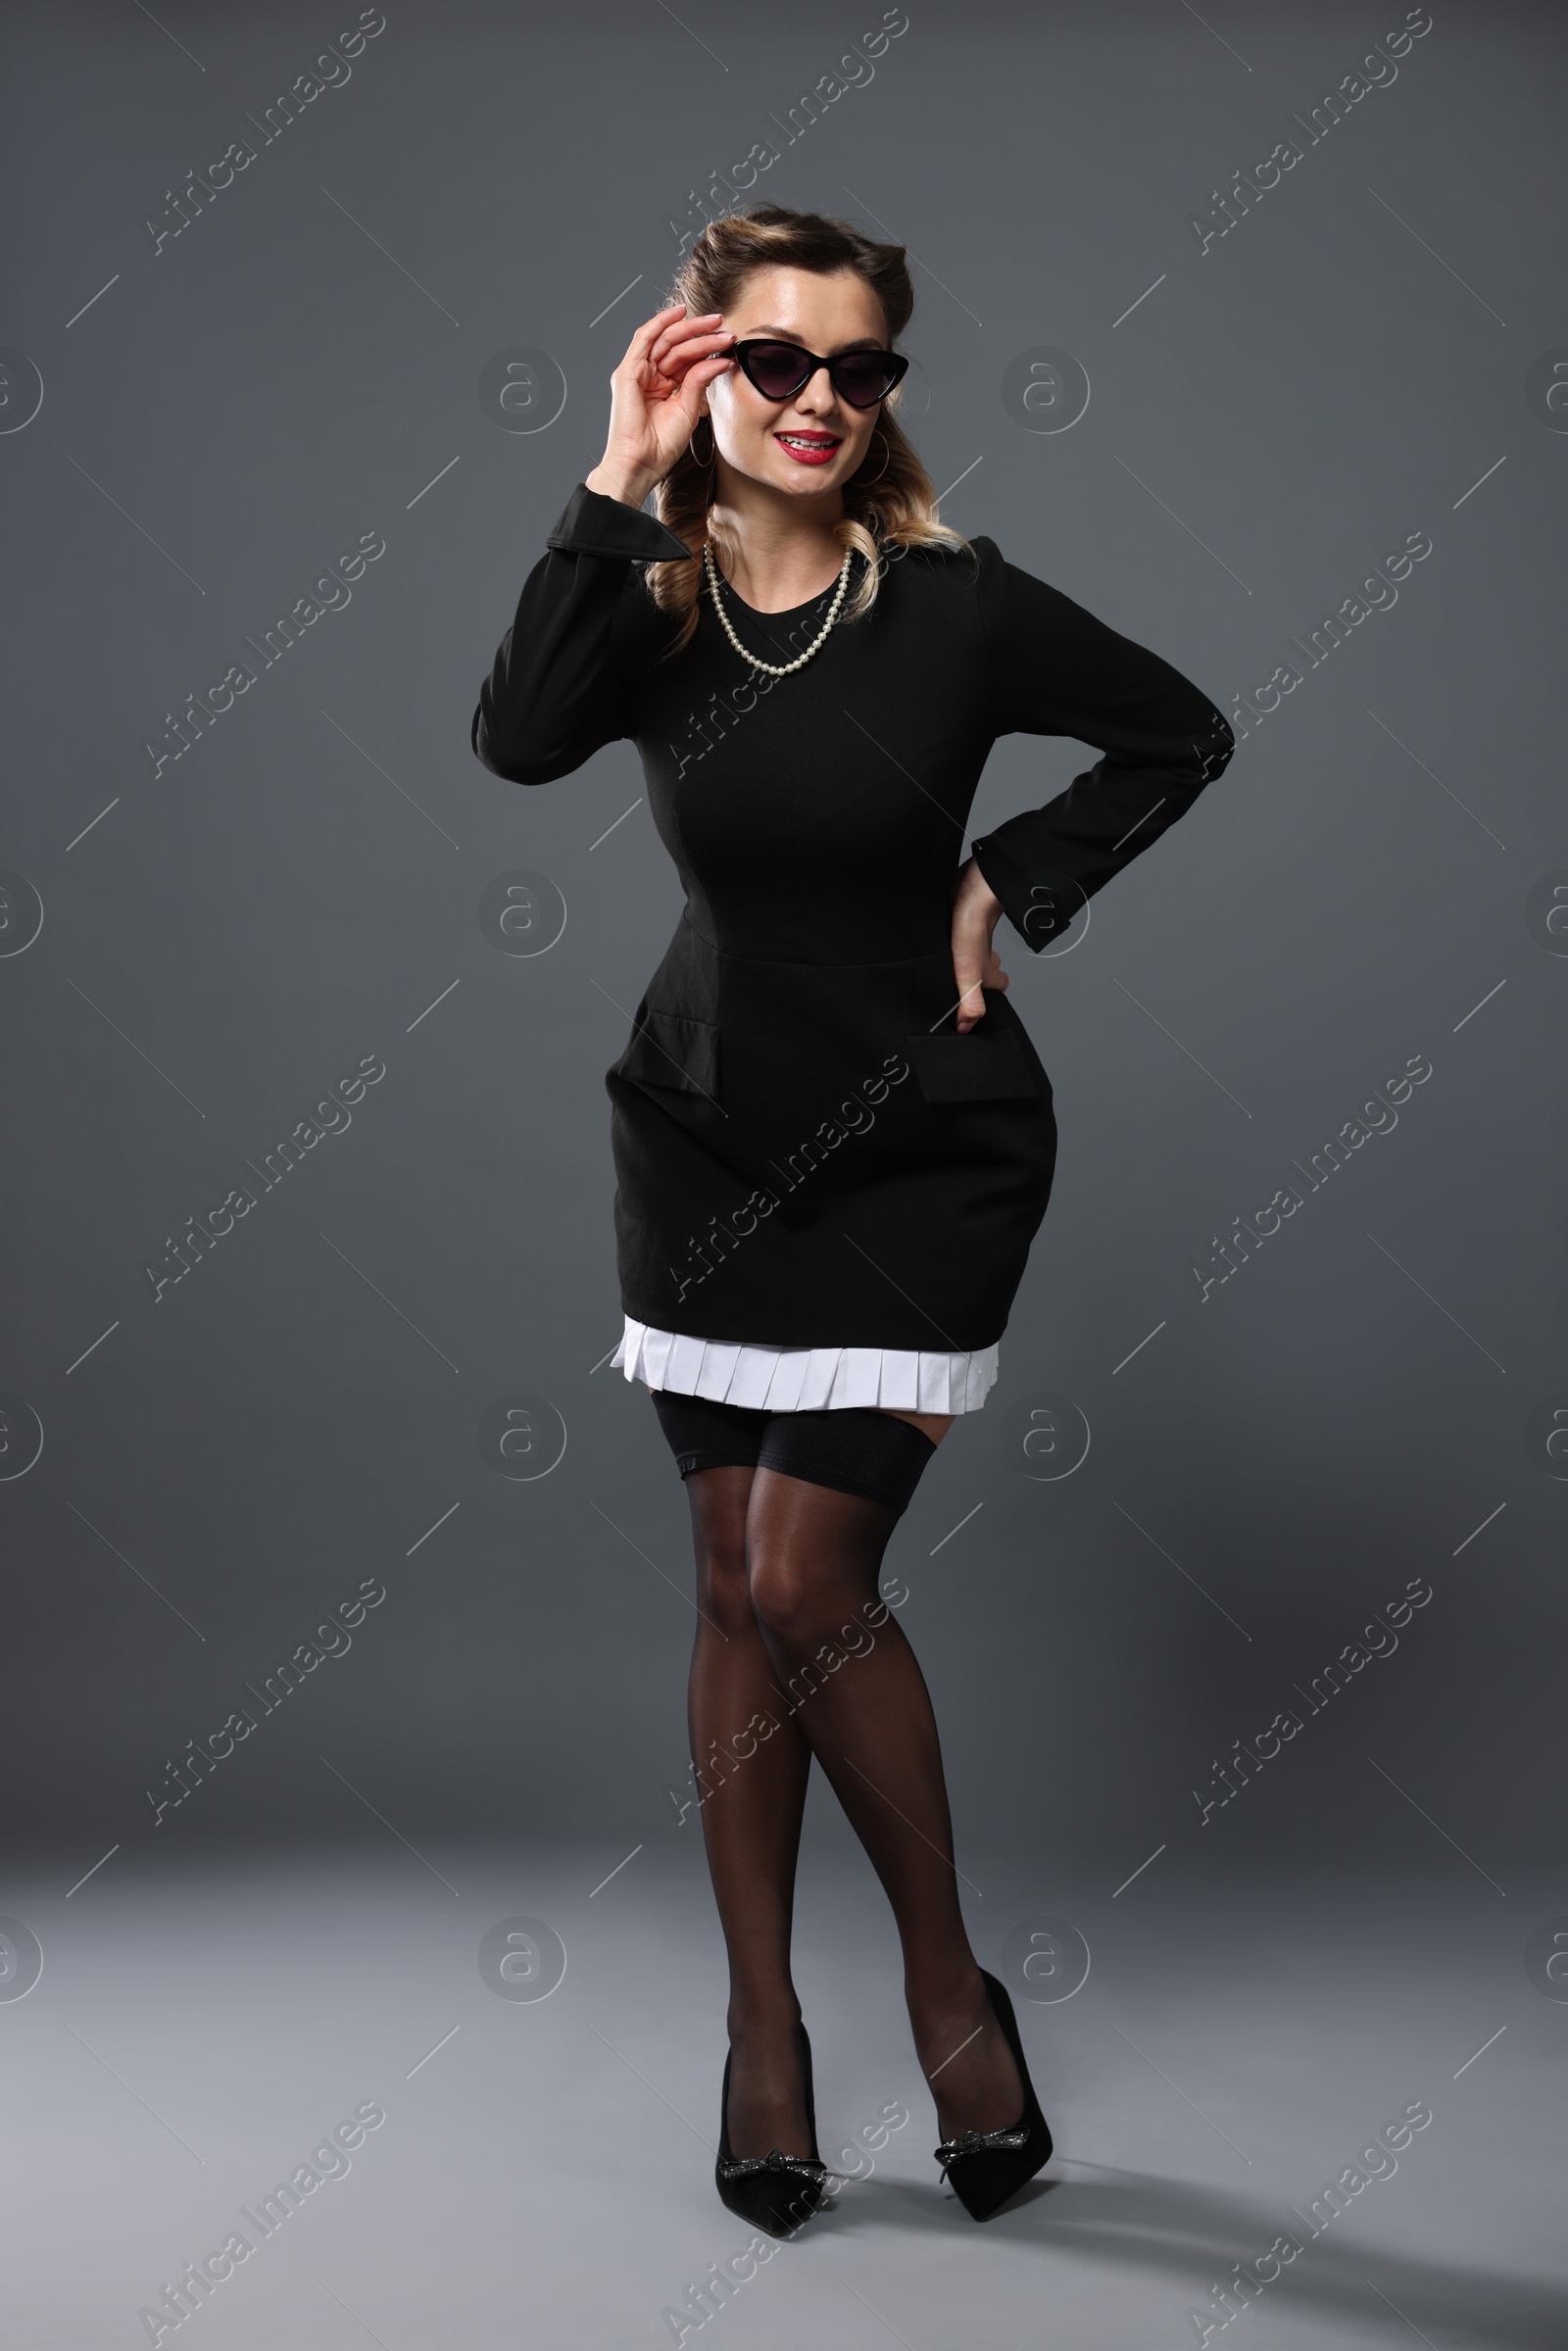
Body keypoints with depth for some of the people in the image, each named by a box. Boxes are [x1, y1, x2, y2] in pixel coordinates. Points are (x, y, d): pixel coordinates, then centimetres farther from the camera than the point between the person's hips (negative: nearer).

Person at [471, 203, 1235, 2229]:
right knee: (735, 1591, 7)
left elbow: (1181, 734, 4)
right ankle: (763, 2023, 20)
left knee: (803, 1582, -10)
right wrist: (620, 482, -23)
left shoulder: (954, 605, -9)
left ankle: (949, 1972, 13)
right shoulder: (652, 606, -3)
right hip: (706, 1130, 3)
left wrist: (1007, 883, -6)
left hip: (920, 1144, -3)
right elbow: (517, 739, -25)